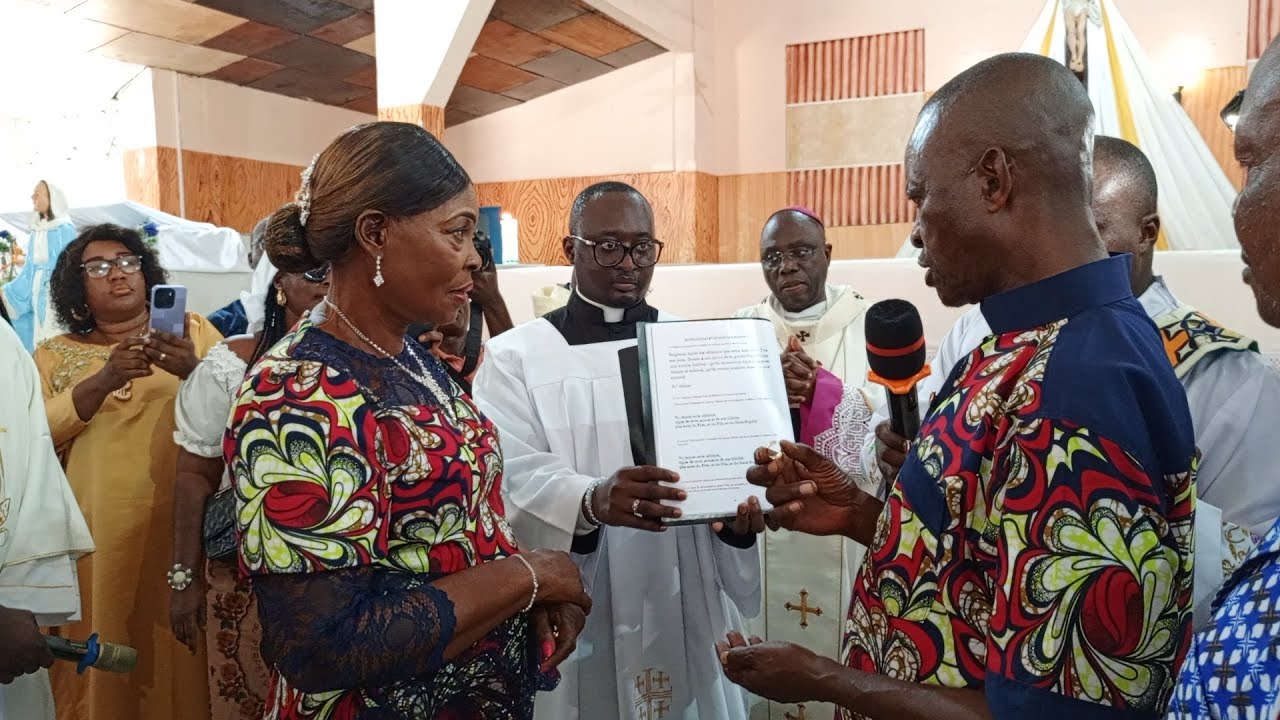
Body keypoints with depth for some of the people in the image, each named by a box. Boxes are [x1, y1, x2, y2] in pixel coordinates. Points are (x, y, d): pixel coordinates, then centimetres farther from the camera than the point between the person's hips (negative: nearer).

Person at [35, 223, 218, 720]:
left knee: (182, 650, 6)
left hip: (183, 526, 0)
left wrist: (196, 371, -21)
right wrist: (101, 383, -18)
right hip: (97, 536, 1)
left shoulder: (193, 330, 8)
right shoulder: (53, 355, 9)